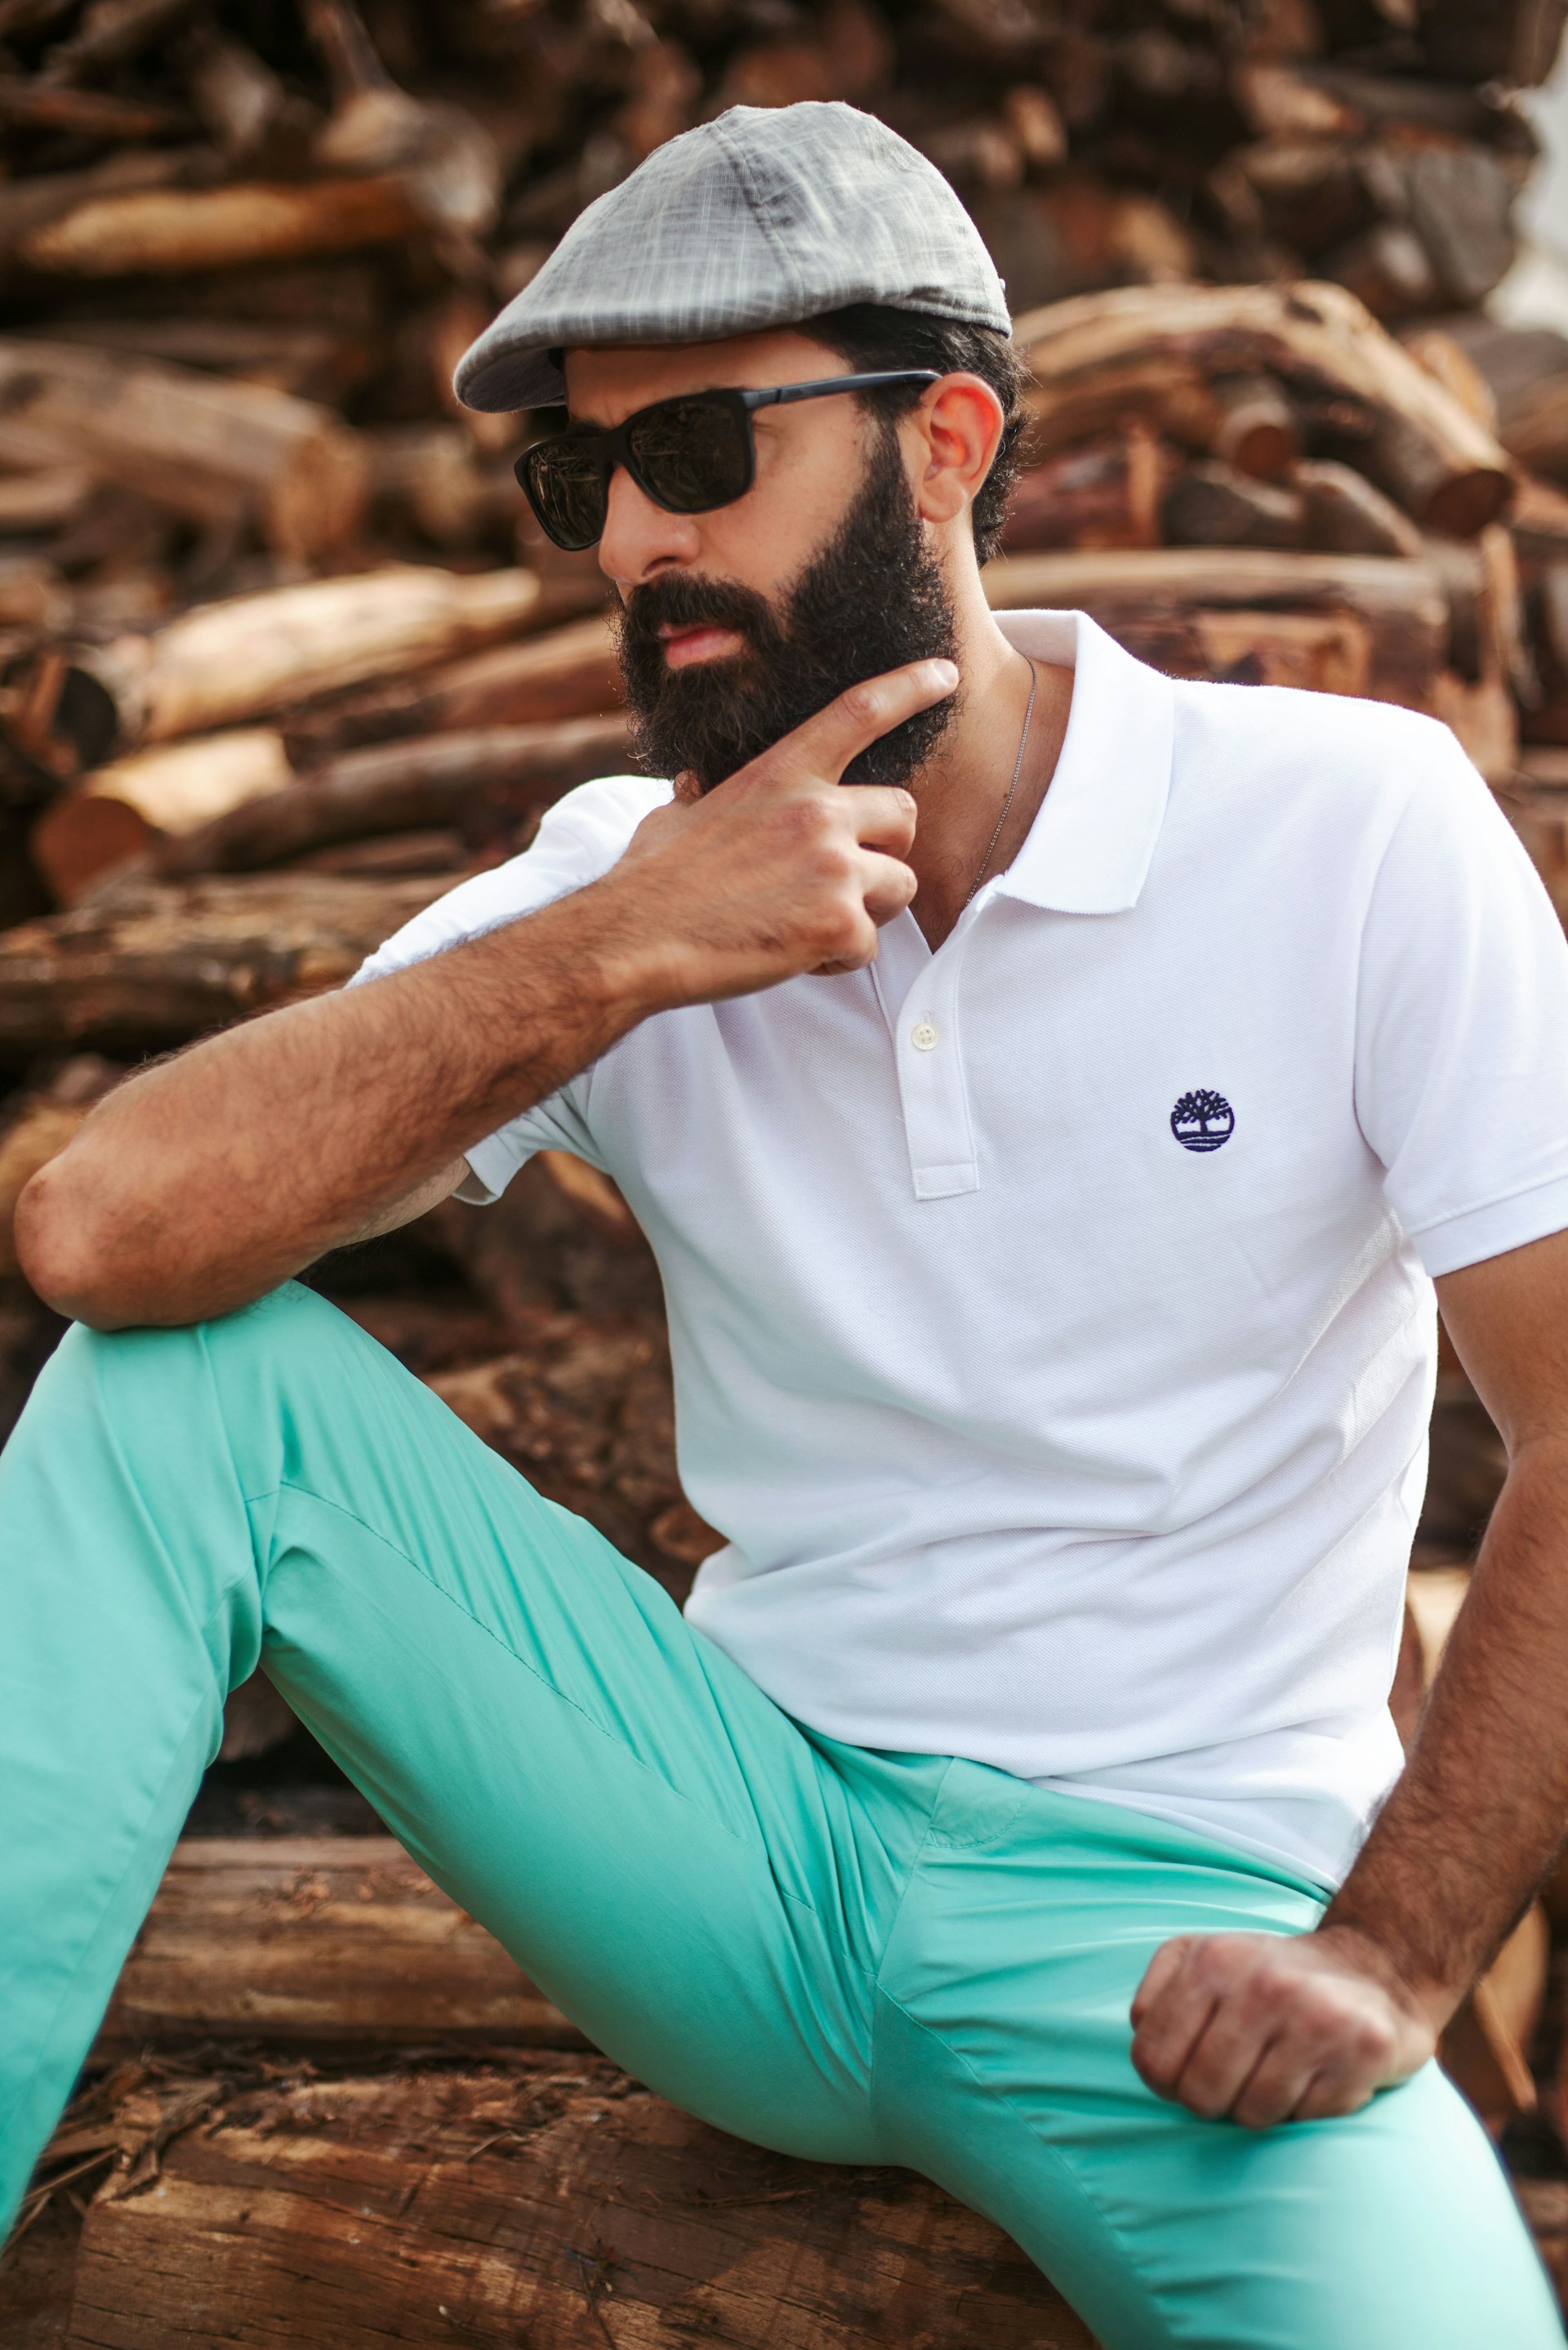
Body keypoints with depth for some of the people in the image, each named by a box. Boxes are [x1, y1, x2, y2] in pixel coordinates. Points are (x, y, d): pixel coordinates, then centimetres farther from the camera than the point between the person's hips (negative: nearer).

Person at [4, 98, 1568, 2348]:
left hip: (1169, 1922, -3)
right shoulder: (618, 881, 0)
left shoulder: (1354, 826, -7)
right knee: (194, 1379, -16)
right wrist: (623, 951, -18)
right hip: (754, 1843, 3)